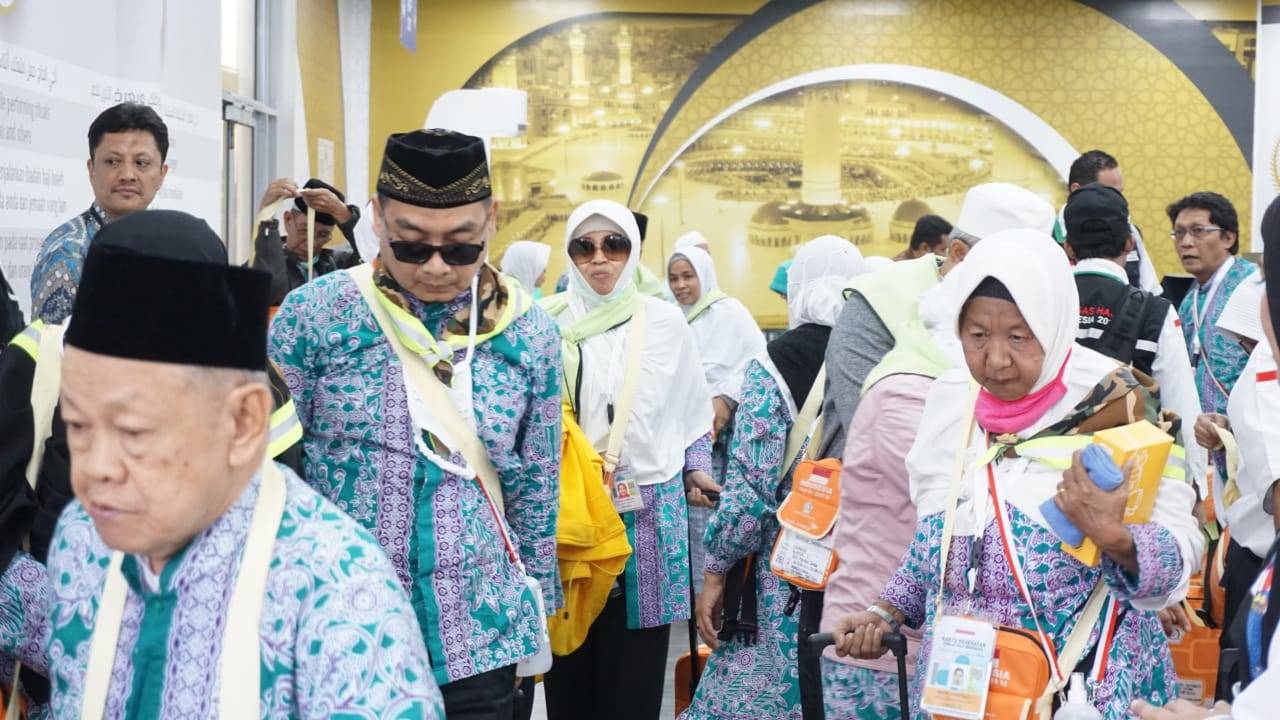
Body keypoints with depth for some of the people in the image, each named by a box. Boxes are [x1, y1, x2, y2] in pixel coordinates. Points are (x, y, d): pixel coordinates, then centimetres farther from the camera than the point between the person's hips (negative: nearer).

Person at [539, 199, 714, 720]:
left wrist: (697, 467, 9)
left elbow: (693, 409, 17)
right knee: (569, 668, 3)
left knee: (634, 668, 2)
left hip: (646, 513, 1)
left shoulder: (664, 320, 6)